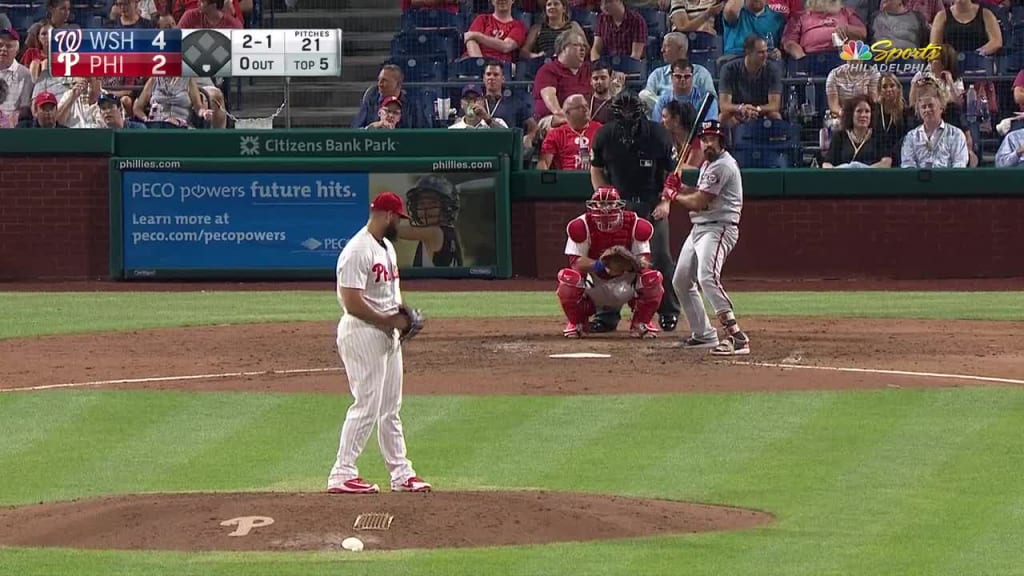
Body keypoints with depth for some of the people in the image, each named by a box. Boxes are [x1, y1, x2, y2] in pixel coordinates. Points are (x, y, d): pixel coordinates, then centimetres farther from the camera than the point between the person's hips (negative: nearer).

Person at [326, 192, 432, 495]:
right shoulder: (358, 251, -19)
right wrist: (388, 320, -18)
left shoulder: (387, 247, 14)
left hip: (388, 333, 10)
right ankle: (342, 475, -6)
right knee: (366, 405, -9)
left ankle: (401, 473, 20)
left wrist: (402, 315, 6)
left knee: (390, 408, 14)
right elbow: (352, 302, -24)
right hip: (363, 333, -10)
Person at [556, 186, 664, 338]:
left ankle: (641, 323, 2)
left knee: (652, 279, -28)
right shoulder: (582, 226, -17)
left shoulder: (635, 225, -14)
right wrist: (600, 265, -39)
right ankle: (576, 323, -1)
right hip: (594, 283, -1)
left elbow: (644, 260, -15)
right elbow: (575, 262, -21)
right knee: (568, 277, -31)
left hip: (626, 284, 1)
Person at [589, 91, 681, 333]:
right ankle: (607, 315, 1)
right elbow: (597, 171, 5)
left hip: (652, 204, -1)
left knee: (660, 257, -4)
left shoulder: (658, 135, -13)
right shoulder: (604, 136, -8)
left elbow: (672, 173, -2)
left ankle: (669, 312, 10)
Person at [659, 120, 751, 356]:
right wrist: (680, 188, 7)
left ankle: (737, 337, -35)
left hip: (718, 228, -11)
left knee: (707, 277, -29)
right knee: (681, 281, 16)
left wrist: (674, 196, -1)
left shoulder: (722, 166, -16)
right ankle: (703, 334, 25)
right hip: (699, 228, 11)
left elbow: (700, 202, -18)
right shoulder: (708, 164, 16)